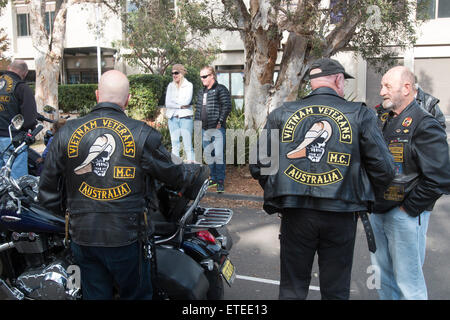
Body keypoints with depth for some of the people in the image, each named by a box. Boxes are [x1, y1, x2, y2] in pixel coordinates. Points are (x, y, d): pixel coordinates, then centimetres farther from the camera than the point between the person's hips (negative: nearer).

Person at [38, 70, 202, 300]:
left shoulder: (66, 133, -2)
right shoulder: (143, 134, -10)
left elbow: (47, 189, 3)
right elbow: (173, 175, 0)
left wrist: (62, 213, 20)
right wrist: (190, 186, 22)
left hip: (82, 237, 3)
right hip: (125, 237, -3)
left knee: (95, 294, 20)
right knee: (136, 294, 17)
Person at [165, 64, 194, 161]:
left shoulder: (188, 85, 3)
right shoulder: (170, 86, 13)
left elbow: (187, 101, -11)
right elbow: (167, 103, 2)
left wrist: (173, 100, 0)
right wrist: (180, 106, -8)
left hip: (185, 117, -4)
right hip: (173, 118, 4)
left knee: (188, 145, -7)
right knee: (175, 145, 5)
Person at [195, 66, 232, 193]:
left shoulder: (221, 89, -3)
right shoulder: (201, 92, 18)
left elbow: (227, 106, -9)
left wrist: (220, 122, -14)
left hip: (217, 129, -7)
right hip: (205, 130, 7)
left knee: (219, 155, -8)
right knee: (208, 155, 11)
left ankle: (221, 180, -1)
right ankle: (213, 178, 22)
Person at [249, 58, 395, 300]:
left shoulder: (282, 114, 3)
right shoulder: (360, 115, -1)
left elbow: (258, 164, 3)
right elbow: (383, 168, -2)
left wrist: (275, 192, 17)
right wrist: (362, 193, 15)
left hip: (295, 214, 1)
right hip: (340, 216, -1)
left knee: (292, 289, 15)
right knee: (336, 290, 16)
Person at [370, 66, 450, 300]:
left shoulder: (424, 125, -14)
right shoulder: (385, 122, 12)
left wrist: (409, 208, -15)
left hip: (405, 216, -8)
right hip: (378, 212, 8)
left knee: (408, 281, 3)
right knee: (382, 275, 19)